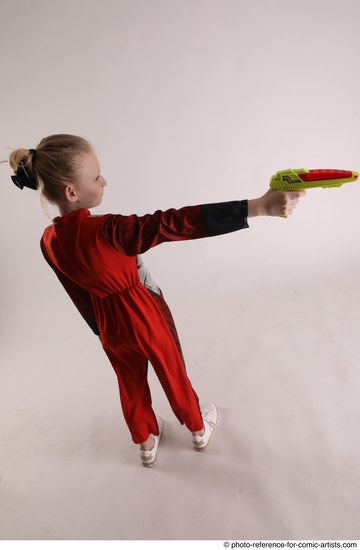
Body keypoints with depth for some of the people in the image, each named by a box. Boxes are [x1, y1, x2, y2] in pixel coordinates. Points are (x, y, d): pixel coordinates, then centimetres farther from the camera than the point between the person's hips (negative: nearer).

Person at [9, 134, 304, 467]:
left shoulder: (48, 242, -12)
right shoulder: (105, 231, -34)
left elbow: (82, 299, 1)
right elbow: (175, 224, -44)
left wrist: (102, 332, 17)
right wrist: (259, 207, -46)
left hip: (110, 326, 5)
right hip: (145, 315, -5)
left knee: (131, 384, 26)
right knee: (173, 374, 21)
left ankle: (145, 443, 51)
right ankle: (199, 428, 48)